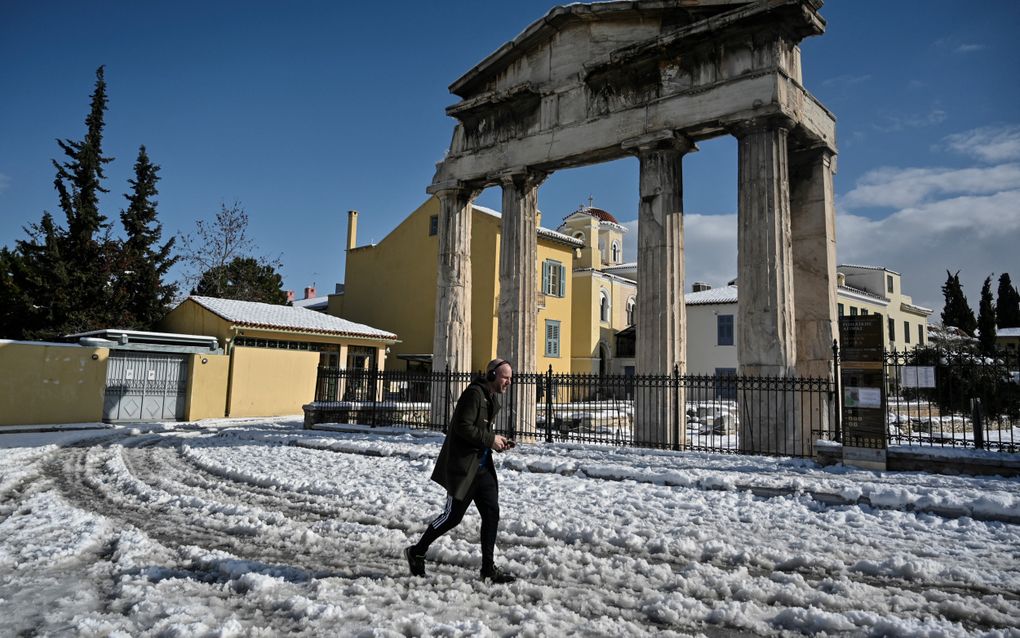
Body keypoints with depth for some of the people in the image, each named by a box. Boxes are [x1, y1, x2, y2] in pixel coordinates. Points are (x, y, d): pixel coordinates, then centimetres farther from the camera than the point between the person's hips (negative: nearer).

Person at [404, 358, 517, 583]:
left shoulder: (492, 398, 14)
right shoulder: (474, 393, -17)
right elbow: (463, 427, -24)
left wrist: (497, 440, 6)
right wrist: (491, 439, -19)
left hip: (482, 466, 9)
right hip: (463, 465, -9)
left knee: (491, 514, 4)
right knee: (453, 516, 1)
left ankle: (488, 569, 13)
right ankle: (416, 552, 21)